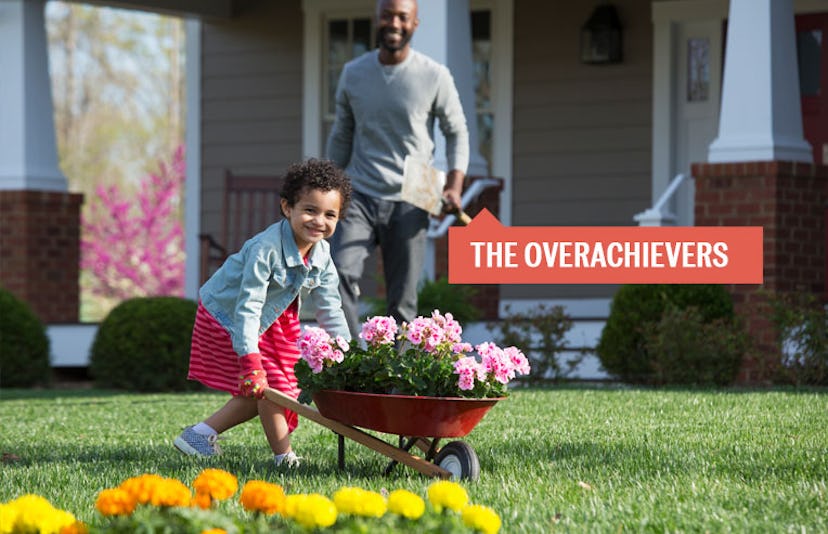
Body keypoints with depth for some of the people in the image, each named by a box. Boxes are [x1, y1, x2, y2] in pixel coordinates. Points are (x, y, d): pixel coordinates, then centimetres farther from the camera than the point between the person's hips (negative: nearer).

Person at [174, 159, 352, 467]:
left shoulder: (321, 256, -11)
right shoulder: (267, 248, -34)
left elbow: (330, 309, -2)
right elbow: (248, 306, -36)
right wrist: (251, 361, -40)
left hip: (269, 320, 8)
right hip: (226, 315, -8)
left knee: (260, 394, 7)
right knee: (269, 386, -12)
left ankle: (200, 434, 18)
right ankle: (284, 458, -2)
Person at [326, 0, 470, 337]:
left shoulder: (435, 77, -1)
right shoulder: (353, 73, 7)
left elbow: (457, 133, 8)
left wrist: (455, 186, -7)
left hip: (408, 204, -1)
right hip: (359, 196, 1)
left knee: (402, 303, 1)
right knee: (339, 274, -22)